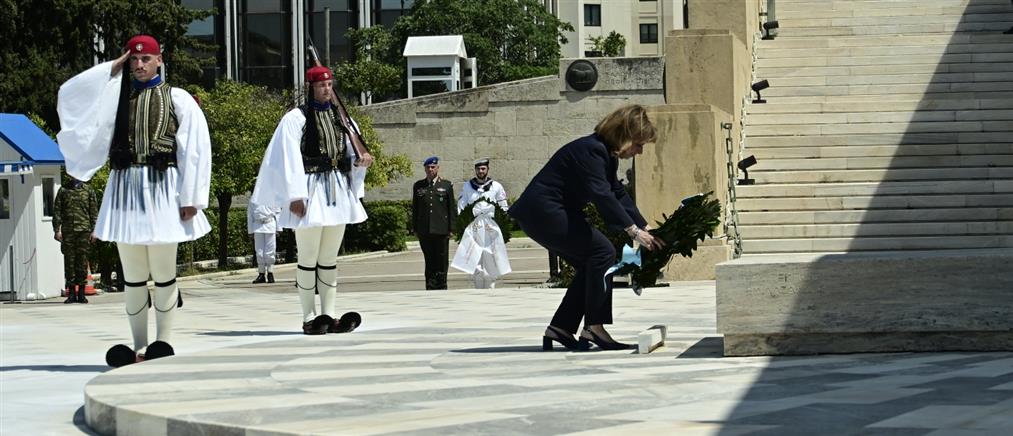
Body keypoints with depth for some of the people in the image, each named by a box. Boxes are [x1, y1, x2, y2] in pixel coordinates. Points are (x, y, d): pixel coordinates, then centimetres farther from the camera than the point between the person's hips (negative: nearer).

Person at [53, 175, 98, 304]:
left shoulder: (88, 190, 8)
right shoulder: (63, 190, 9)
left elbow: (94, 211, 6)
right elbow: (57, 211, 7)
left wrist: (93, 231, -1)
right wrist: (57, 230, -2)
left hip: (83, 230, -1)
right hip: (67, 231, 1)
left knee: (82, 261, 0)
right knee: (69, 261, 1)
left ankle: (81, 293, 5)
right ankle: (71, 293, 6)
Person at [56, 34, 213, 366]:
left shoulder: (178, 99, 4)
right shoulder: (115, 95, 13)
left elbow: (194, 150, -2)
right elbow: (69, 94, 2)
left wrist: (189, 198, -9)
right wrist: (112, 68, 4)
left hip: (162, 189, -3)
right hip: (125, 189, 3)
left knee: (163, 273, 0)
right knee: (133, 275, 7)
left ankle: (163, 343, 7)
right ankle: (139, 347, 13)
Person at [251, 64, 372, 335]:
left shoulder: (341, 118, 13)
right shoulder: (296, 119, -5)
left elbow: (353, 148, 14)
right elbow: (289, 159, -10)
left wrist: (361, 159, -11)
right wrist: (295, 196, -17)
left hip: (338, 191, 6)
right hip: (310, 191, -6)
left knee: (329, 259, 8)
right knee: (308, 259, -3)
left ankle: (328, 315, 11)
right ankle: (309, 318, 2)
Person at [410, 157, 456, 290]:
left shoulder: (447, 185, 6)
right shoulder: (418, 186, 11)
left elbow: (452, 209, 4)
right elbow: (415, 208, 13)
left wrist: (451, 229, -2)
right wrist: (415, 228, 7)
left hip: (441, 230, -2)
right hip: (424, 231, 2)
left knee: (441, 260, -1)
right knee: (429, 260, 3)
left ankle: (441, 287, 7)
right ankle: (430, 288, 6)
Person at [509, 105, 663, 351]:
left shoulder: (606, 155, 12)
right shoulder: (590, 151, -21)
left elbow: (618, 193, 14)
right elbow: (602, 196, -30)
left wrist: (644, 228, 5)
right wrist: (634, 231, -31)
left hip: (539, 213, 11)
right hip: (542, 211, -11)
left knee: (590, 265, 9)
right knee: (602, 252, -15)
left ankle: (560, 329, 11)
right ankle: (594, 327, -14)